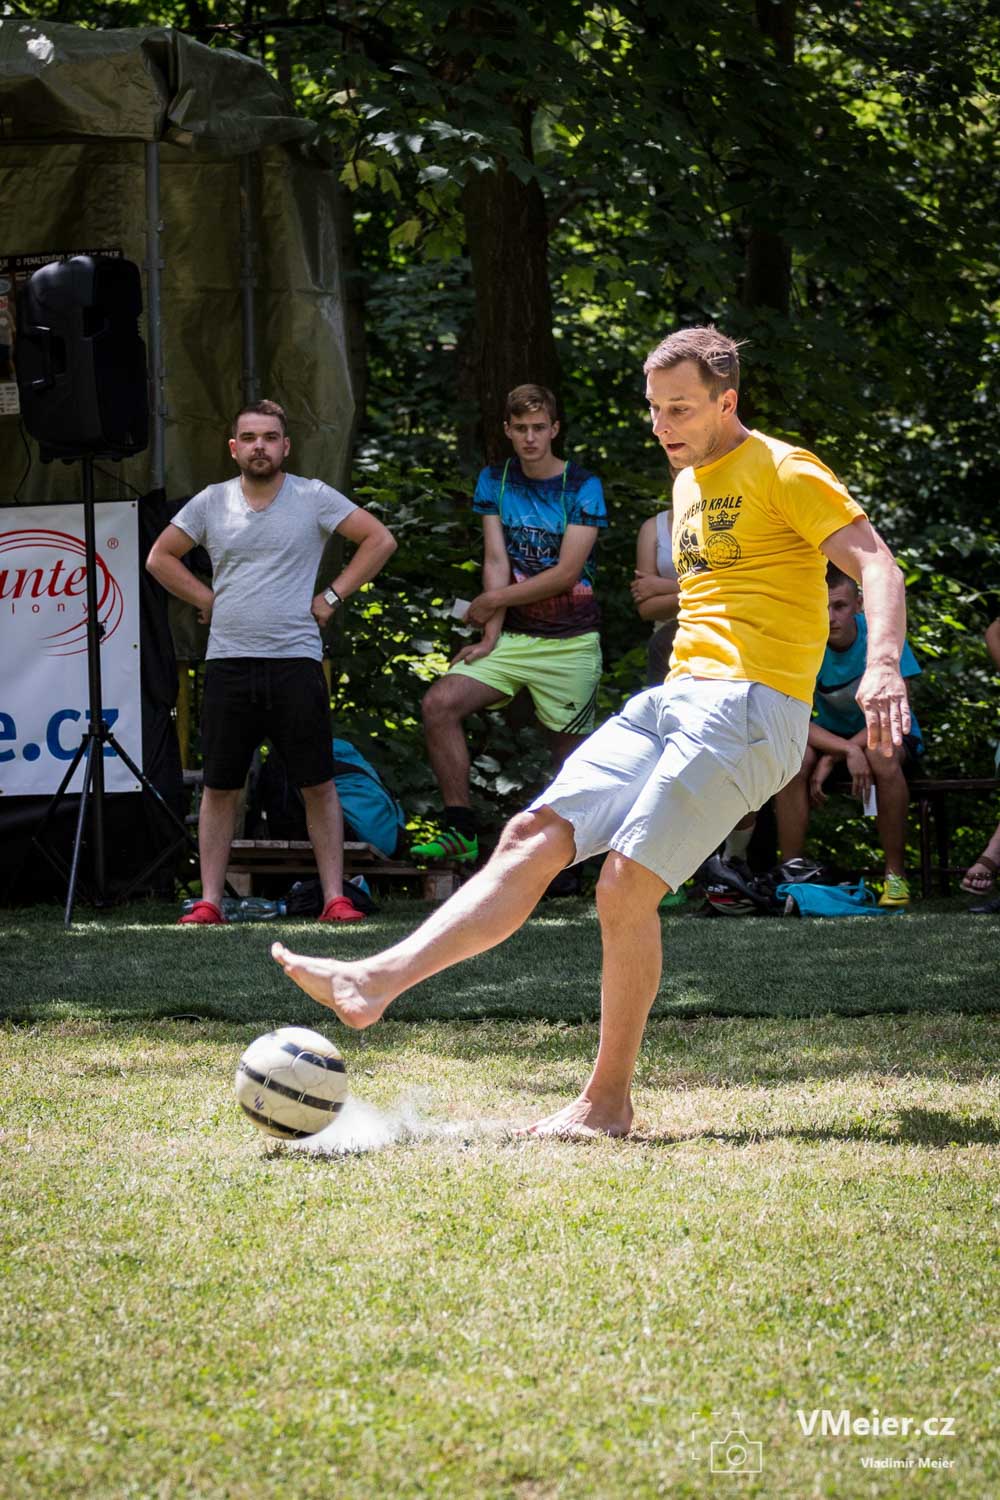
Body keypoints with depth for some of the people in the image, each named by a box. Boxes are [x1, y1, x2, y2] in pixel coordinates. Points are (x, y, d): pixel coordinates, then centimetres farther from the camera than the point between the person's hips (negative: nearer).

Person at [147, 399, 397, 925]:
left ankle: (334, 898, 2)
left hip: (295, 660, -2)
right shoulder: (211, 502, 7)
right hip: (228, 664, 2)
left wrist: (333, 596, -1)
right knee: (219, 787, 3)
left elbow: (379, 540, 3)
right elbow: (160, 557, 17)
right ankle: (209, 901, 7)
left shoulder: (313, 497, 1)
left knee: (318, 785, -2)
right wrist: (206, 599, 7)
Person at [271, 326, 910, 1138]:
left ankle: (608, 1101, -5)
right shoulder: (688, 486, 22)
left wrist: (882, 665, -30)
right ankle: (377, 982, -19)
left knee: (626, 888, -16)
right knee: (533, 837, -7)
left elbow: (876, 563, -14)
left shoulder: (783, 472, -4)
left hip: (749, 707, -8)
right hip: (672, 698, 8)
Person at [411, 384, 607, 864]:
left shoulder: (582, 488, -4)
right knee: (440, 703, -18)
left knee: (570, 753, -2)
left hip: (570, 642, -3)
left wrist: (493, 600, -6)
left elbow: (567, 573, -10)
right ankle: (461, 832, -18)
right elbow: (496, 561, 1)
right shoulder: (494, 481, 8)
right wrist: (491, 638, -8)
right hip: (514, 638, 3)